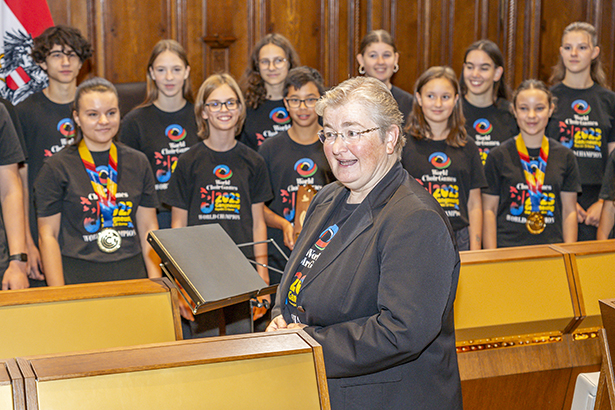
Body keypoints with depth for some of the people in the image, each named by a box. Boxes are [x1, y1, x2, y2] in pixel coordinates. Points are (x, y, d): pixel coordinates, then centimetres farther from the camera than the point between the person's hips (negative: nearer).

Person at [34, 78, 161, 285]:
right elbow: (48, 235, -1)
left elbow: (148, 228, 12)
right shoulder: (56, 167, -1)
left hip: (132, 276, 3)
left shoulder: (138, 163, 10)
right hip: (77, 278, -3)